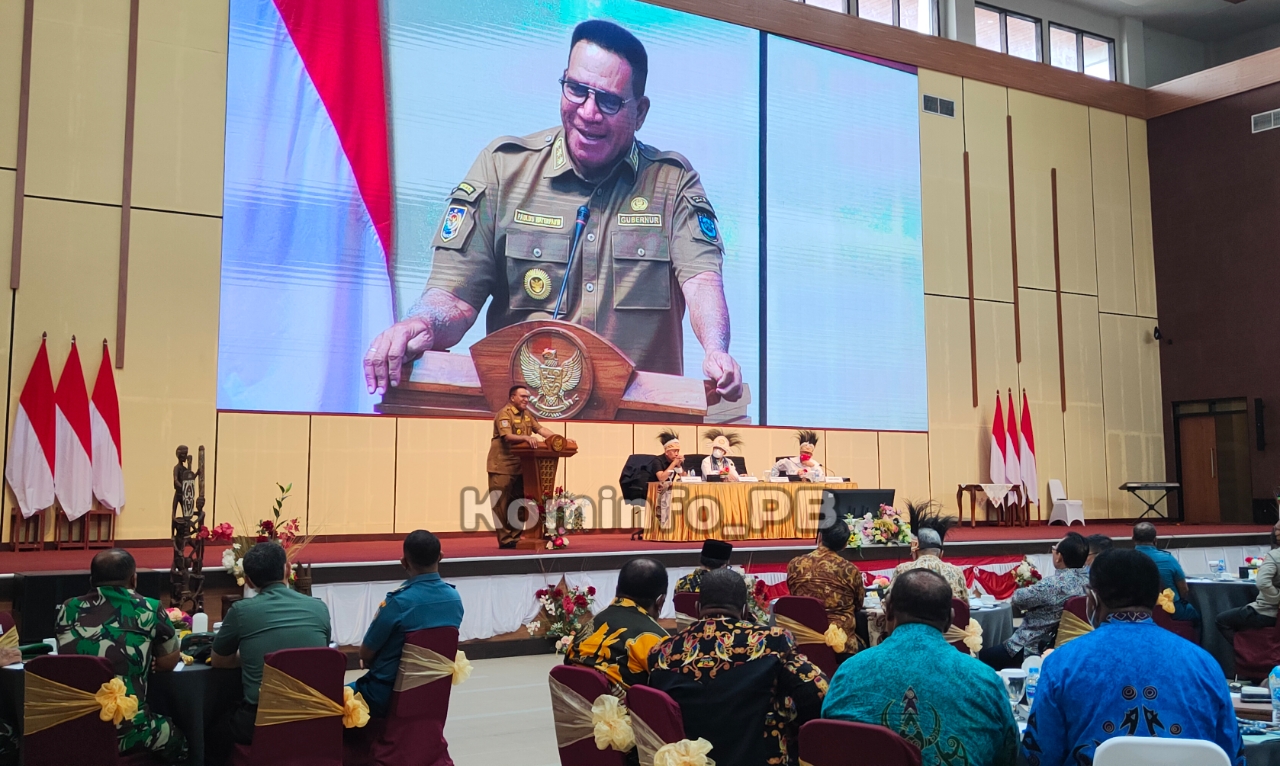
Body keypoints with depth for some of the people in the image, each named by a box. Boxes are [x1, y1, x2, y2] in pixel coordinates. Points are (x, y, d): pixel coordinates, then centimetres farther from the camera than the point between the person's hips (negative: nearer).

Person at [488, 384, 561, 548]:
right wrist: (526, 437, -41)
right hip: (502, 467, -8)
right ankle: (505, 540, 0)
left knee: (519, 504, 10)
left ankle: (515, 538, 16)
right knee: (503, 505, -5)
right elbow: (508, 436, -25)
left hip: (520, 467, 8)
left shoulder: (527, 414, 13)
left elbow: (541, 429, 10)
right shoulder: (504, 414, -12)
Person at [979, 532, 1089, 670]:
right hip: (1063, 644, 9)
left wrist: (1027, 586, 4)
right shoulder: (1089, 580, -4)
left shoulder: (1053, 584, -29)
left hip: (1036, 649, -9)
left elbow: (1018, 599, -16)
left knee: (983, 657, 6)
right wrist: (1034, 588, 4)